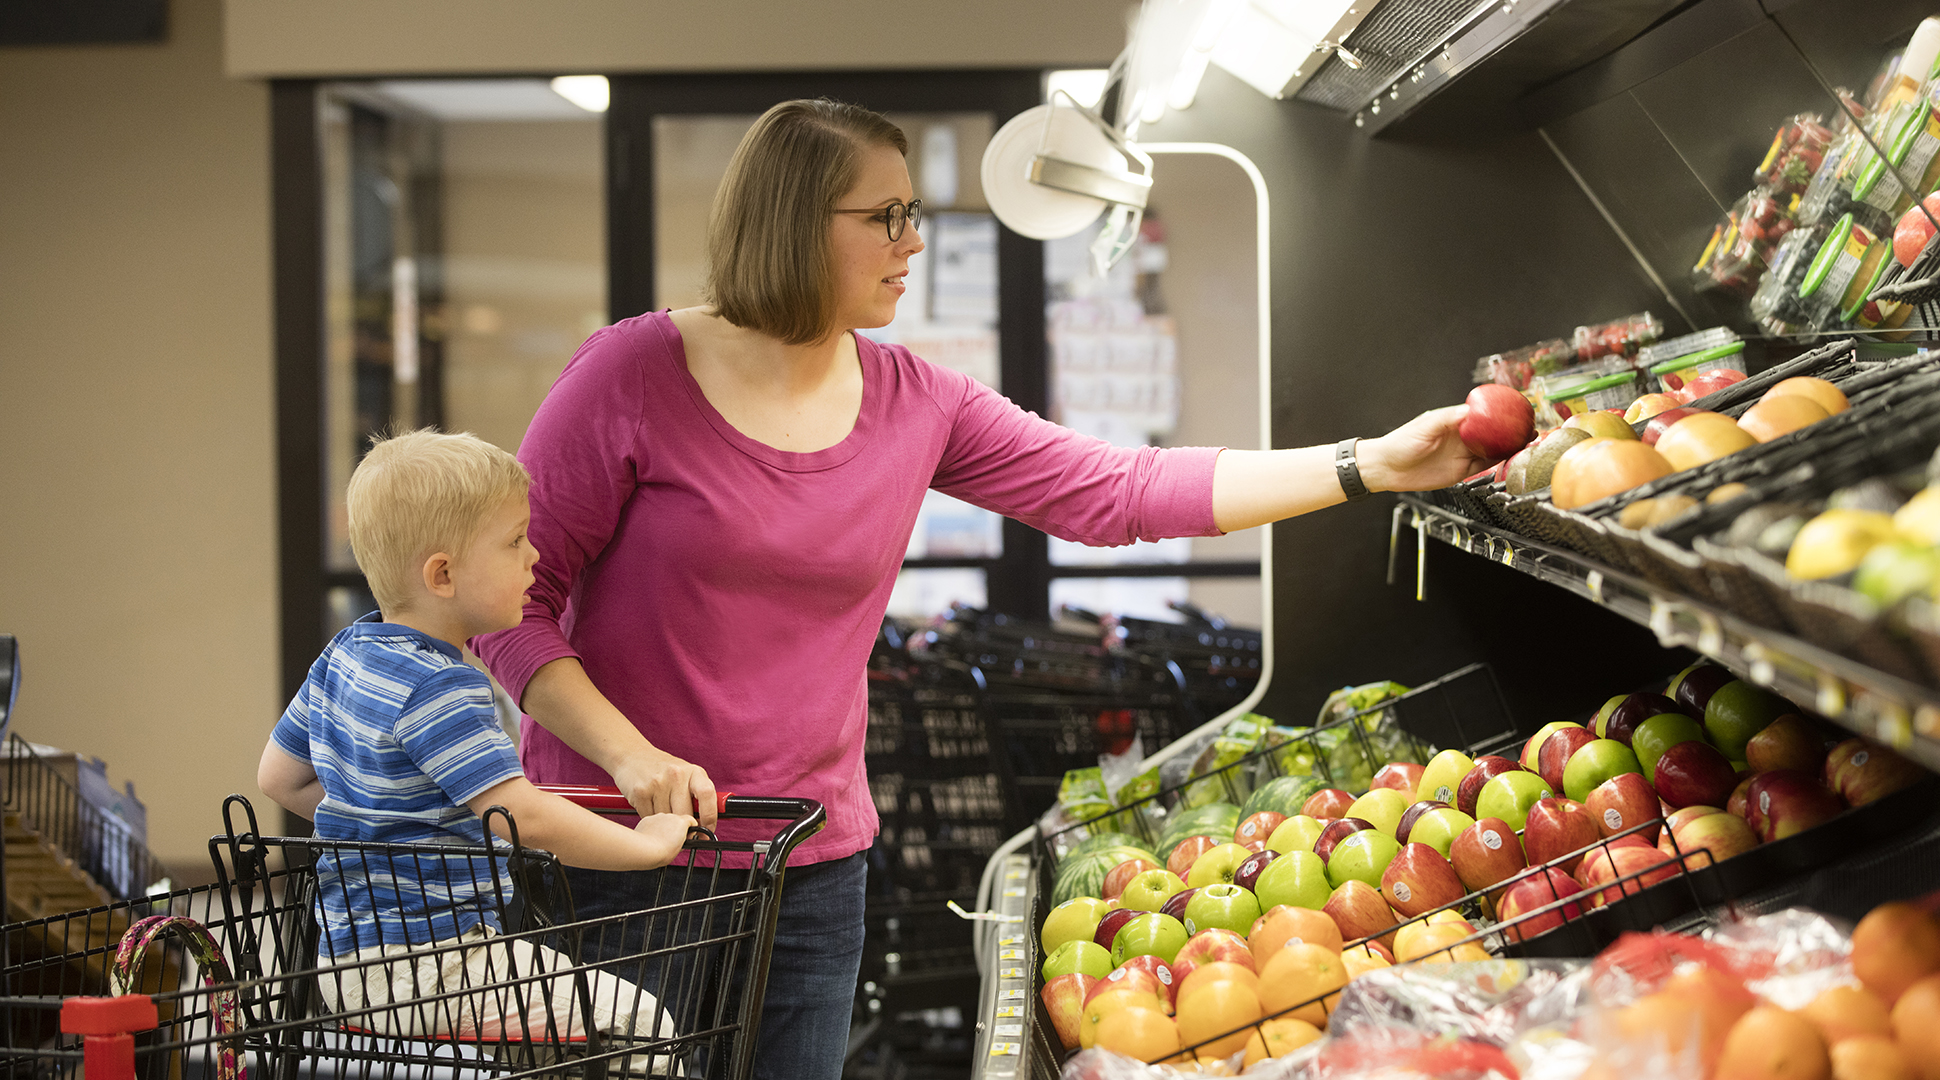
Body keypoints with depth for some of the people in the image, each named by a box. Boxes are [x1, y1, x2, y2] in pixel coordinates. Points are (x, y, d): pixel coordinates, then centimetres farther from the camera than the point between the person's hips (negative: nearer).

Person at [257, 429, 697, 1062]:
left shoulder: (344, 656, 9)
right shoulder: (439, 690, -22)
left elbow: (278, 776, 20)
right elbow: (524, 816, -28)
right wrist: (647, 845, -16)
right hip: (425, 973, -10)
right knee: (637, 1022, -11)